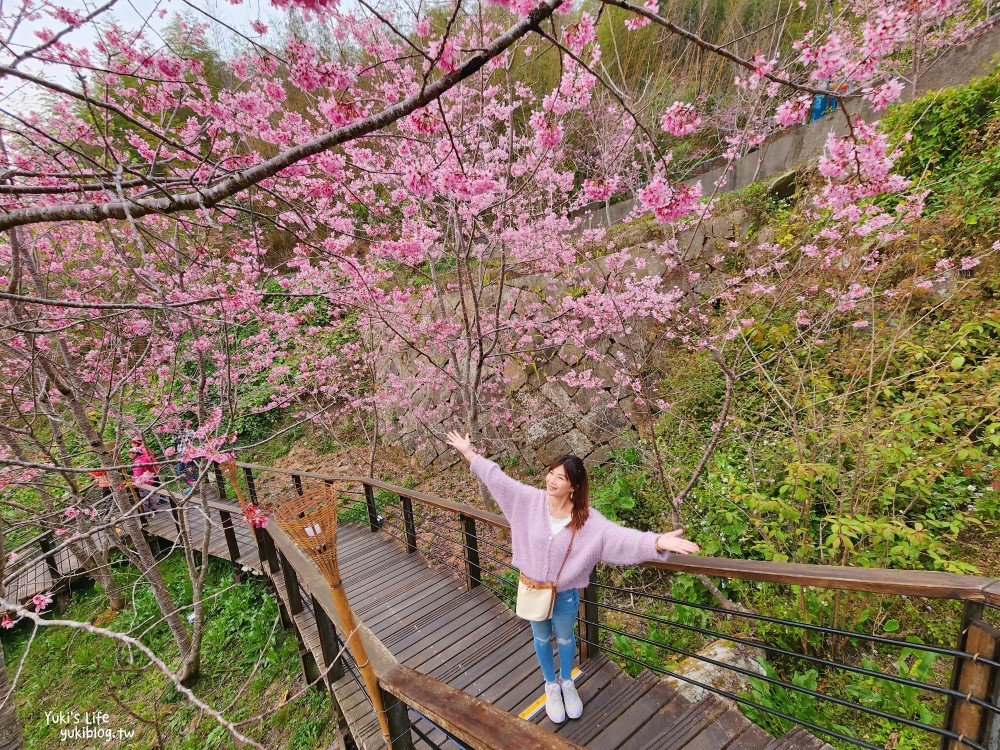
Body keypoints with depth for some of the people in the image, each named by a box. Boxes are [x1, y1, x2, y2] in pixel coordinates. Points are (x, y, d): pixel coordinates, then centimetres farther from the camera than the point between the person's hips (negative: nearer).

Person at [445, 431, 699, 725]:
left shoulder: (587, 519, -24)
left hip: (565, 595, -1)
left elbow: (620, 536, -35)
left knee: (565, 639, 26)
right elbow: (498, 478, -12)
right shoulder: (531, 500, -20)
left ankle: (567, 683, 57)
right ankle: (551, 686, 54)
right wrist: (469, 453, -7)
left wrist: (657, 542, -52)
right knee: (542, 639, 26)